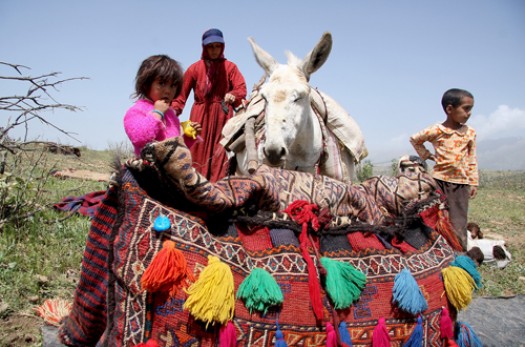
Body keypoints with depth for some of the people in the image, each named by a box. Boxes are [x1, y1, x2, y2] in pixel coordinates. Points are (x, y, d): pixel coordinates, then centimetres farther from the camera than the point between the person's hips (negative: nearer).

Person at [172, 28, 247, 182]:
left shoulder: (230, 67, 9)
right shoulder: (195, 68, 8)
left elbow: (241, 88, -1)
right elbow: (181, 93, 3)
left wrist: (233, 95, -23)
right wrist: (174, 110, -13)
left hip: (222, 116, 0)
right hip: (200, 117, 0)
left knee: (220, 152, -4)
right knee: (197, 152, -3)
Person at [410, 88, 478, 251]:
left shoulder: (470, 132, 4)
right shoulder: (437, 130, -5)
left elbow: (472, 159, 9)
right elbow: (414, 139, 11)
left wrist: (474, 182, 7)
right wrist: (426, 155, 4)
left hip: (461, 182, 2)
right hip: (440, 178, -2)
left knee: (458, 222, 3)